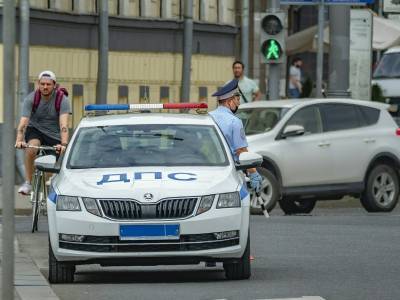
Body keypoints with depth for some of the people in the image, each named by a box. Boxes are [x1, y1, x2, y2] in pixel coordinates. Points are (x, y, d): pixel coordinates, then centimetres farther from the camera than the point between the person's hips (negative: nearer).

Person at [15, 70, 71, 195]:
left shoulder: (62, 100, -20)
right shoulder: (31, 99, -17)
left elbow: (63, 125, -31)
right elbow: (23, 121, -27)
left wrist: (63, 144, -47)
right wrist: (19, 140, -45)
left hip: (54, 134, 0)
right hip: (35, 130, 0)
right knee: (31, 149, -32)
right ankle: (27, 183, -23)